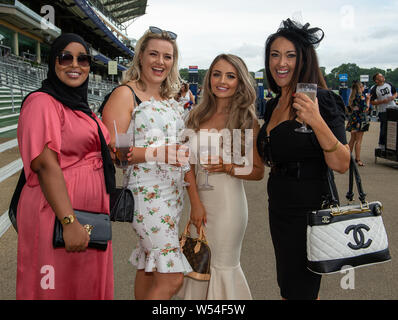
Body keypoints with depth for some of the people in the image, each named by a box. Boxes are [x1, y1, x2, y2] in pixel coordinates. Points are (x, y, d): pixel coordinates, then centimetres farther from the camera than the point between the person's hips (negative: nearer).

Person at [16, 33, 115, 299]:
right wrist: (69, 222, -27)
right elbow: (46, 165, -22)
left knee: (88, 285, 17)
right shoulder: (43, 103, -12)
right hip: (57, 214, -9)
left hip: (91, 212, 9)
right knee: (57, 288, 4)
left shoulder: (81, 106, 16)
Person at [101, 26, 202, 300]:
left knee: (150, 268, 15)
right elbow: (111, 149, -16)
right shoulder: (125, 95, -6)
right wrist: (158, 153, -26)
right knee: (171, 277, -8)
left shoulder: (171, 100, 17)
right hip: (146, 193, -7)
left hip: (174, 193, 7)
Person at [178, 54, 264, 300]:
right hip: (200, 199, 4)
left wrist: (229, 167, -20)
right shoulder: (199, 116, 6)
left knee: (223, 265, 6)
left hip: (229, 202, -4)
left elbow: (258, 171, -3)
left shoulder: (247, 121, -5)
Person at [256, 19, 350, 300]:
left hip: (310, 210, -8)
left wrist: (317, 122, -32)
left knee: (299, 290, 7)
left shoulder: (321, 100, -15)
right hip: (279, 208, 8)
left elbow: (341, 165, -20)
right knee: (287, 285, 21)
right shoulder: (273, 105, 8)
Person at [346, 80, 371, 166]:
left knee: (352, 139, 15)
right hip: (360, 120, -7)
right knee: (358, 140, -3)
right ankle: (358, 160, -1)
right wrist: (368, 100, -3)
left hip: (352, 120, 7)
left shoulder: (352, 97, 9)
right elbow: (365, 109, -15)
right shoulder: (361, 96, -13)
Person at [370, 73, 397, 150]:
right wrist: (382, 101, -19)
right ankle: (382, 146, 12)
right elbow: (372, 102, -8)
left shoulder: (388, 84, 7)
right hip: (383, 111, -5)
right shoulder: (374, 89, -7)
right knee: (384, 130, -2)